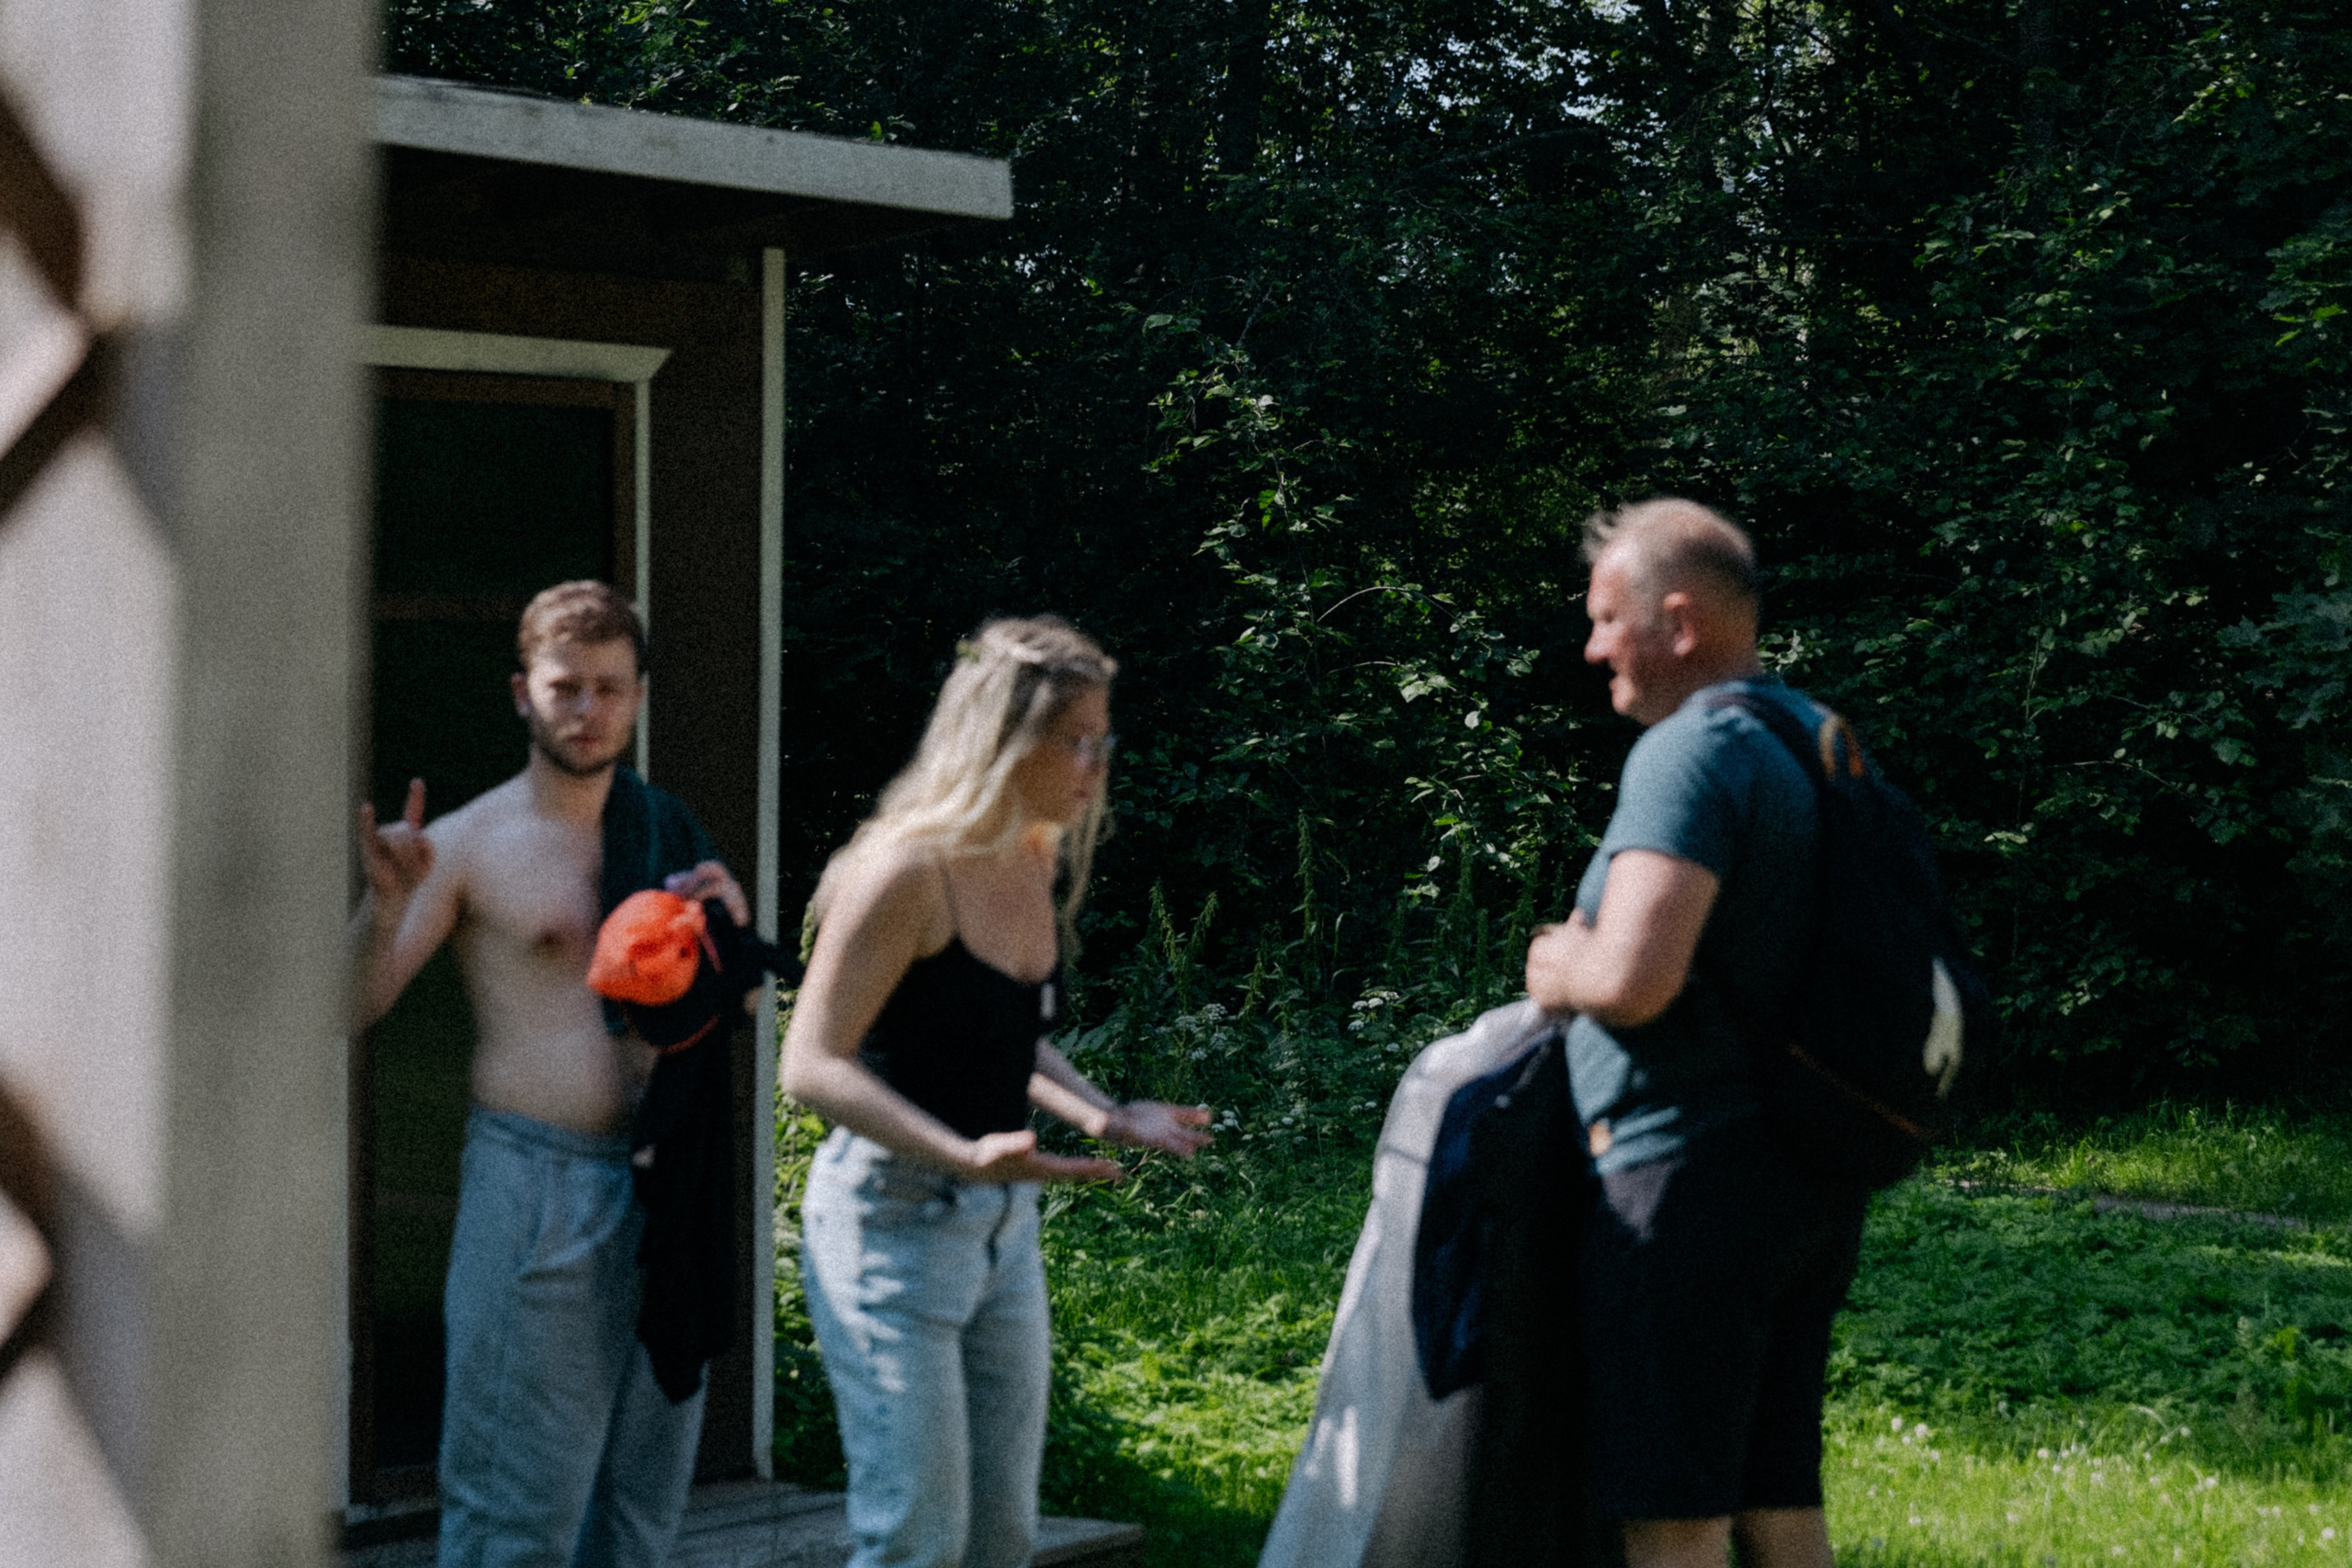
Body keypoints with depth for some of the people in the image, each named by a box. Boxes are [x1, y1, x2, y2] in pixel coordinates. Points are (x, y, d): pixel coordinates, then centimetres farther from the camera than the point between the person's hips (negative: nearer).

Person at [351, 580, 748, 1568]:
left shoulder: (664, 832, 12)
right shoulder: (471, 843, -3)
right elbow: (353, 1007, -9)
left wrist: (731, 925, 0)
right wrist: (386, 903, -26)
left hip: (661, 1183, 6)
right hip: (537, 1183, -5)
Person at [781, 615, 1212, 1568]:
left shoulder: (1038, 863, 6)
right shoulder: (907, 871, -19)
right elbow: (812, 1064, -21)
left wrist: (1104, 1118, 4)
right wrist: (965, 1156, -32)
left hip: (1001, 1221, 8)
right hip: (892, 1216, -8)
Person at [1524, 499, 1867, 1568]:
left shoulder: (1689, 752, -16)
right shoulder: (1815, 738, 14)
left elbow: (1632, 979, -27)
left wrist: (1558, 968, -5)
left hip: (1694, 1172, -9)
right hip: (1813, 1177, 10)